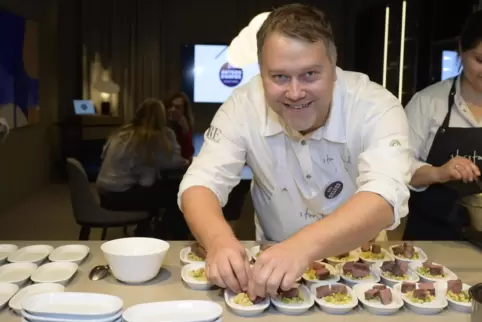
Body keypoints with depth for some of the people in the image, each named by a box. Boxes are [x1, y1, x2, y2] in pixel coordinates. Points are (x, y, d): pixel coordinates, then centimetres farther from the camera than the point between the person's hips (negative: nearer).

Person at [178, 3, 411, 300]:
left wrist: (304, 245, -48)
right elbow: (201, 183, -17)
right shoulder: (244, 106, -14)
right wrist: (219, 239, -38)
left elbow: (385, 197, -32)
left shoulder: (376, 107, -20)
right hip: (273, 258, 2)